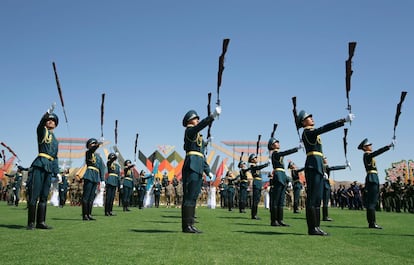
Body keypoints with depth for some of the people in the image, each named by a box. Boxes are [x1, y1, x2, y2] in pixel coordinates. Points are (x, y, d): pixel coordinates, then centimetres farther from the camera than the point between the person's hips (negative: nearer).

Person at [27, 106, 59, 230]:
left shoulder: (55, 140, 22)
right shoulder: (42, 131, 4)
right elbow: (40, 124, -20)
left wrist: (57, 173, 16)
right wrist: (48, 112, -39)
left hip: (49, 169, 7)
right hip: (39, 166, -7)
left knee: (44, 196, 7)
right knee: (34, 196, -7)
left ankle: (41, 222, 10)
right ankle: (31, 223, -4)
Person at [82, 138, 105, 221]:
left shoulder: (98, 156, 18)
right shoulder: (88, 153, 1)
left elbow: (102, 168, 16)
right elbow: (92, 149, -24)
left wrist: (102, 180, 10)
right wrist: (97, 145, -45)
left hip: (96, 178, 6)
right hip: (89, 176, -6)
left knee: (91, 197, 9)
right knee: (86, 196, -5)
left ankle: (89, 214, 13)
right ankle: (84, 215, -3)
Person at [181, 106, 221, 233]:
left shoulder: (198, 136, 26)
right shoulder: (189, 131, -1)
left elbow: (202, 155, 26)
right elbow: (201, 125, -23)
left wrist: (208, 171, 22)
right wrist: (213, 116, -33)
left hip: (198, 169, 9)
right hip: (192, 167, -9)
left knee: (192, 197, 7)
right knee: (189, 196, -10)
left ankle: (188, 225, 10)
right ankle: (187, 225, -10)